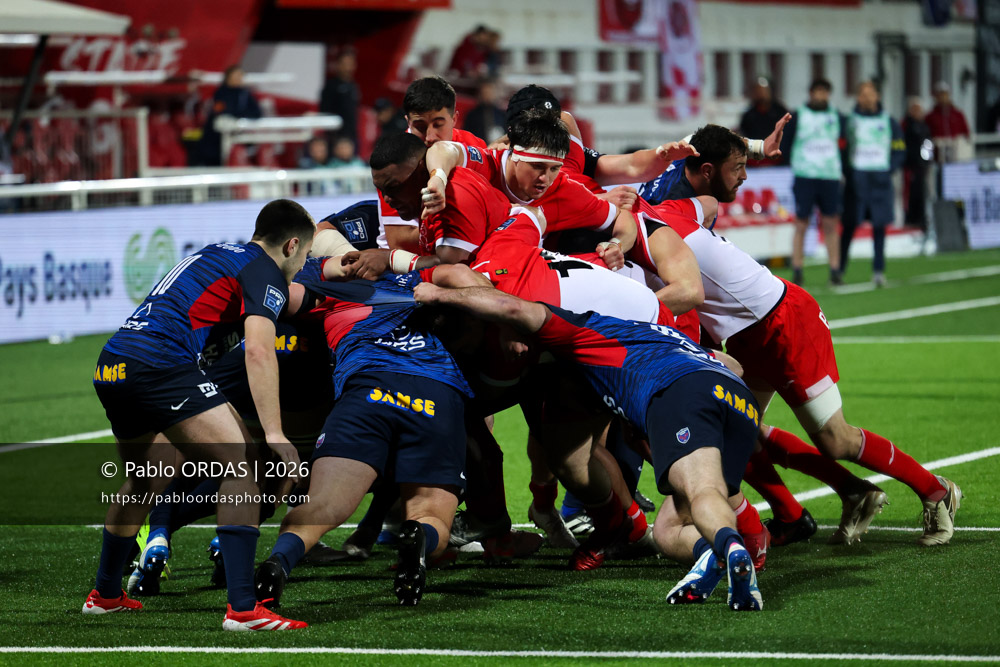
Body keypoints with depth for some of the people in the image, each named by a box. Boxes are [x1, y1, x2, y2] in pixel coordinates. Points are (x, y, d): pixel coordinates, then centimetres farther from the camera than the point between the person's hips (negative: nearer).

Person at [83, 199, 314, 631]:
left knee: (146, 481, 30)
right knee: (241, 462, -10)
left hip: (110, 368, 10)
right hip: (160, 364, -9)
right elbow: (258, 351, -13)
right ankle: (242, 608, -20)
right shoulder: (264, 271, 1)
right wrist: (274, 433, -17)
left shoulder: (215, 255, 27)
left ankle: (105, 594, 44)